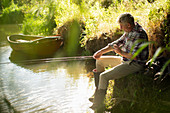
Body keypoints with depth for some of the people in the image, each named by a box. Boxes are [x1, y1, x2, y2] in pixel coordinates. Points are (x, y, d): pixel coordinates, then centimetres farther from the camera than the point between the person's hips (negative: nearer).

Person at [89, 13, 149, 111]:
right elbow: (117, 43, 15)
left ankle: (98, 105, -7)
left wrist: (121, 52, -16)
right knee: (100, 60, 13)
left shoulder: (140, 35, -24)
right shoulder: (129, 31, 6)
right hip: (125, 60, 10)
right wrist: (101, 52, 8)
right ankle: (97, 94, 15)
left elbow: (135, 56, -29)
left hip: (135, 64, -10)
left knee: (104, 76, -19)